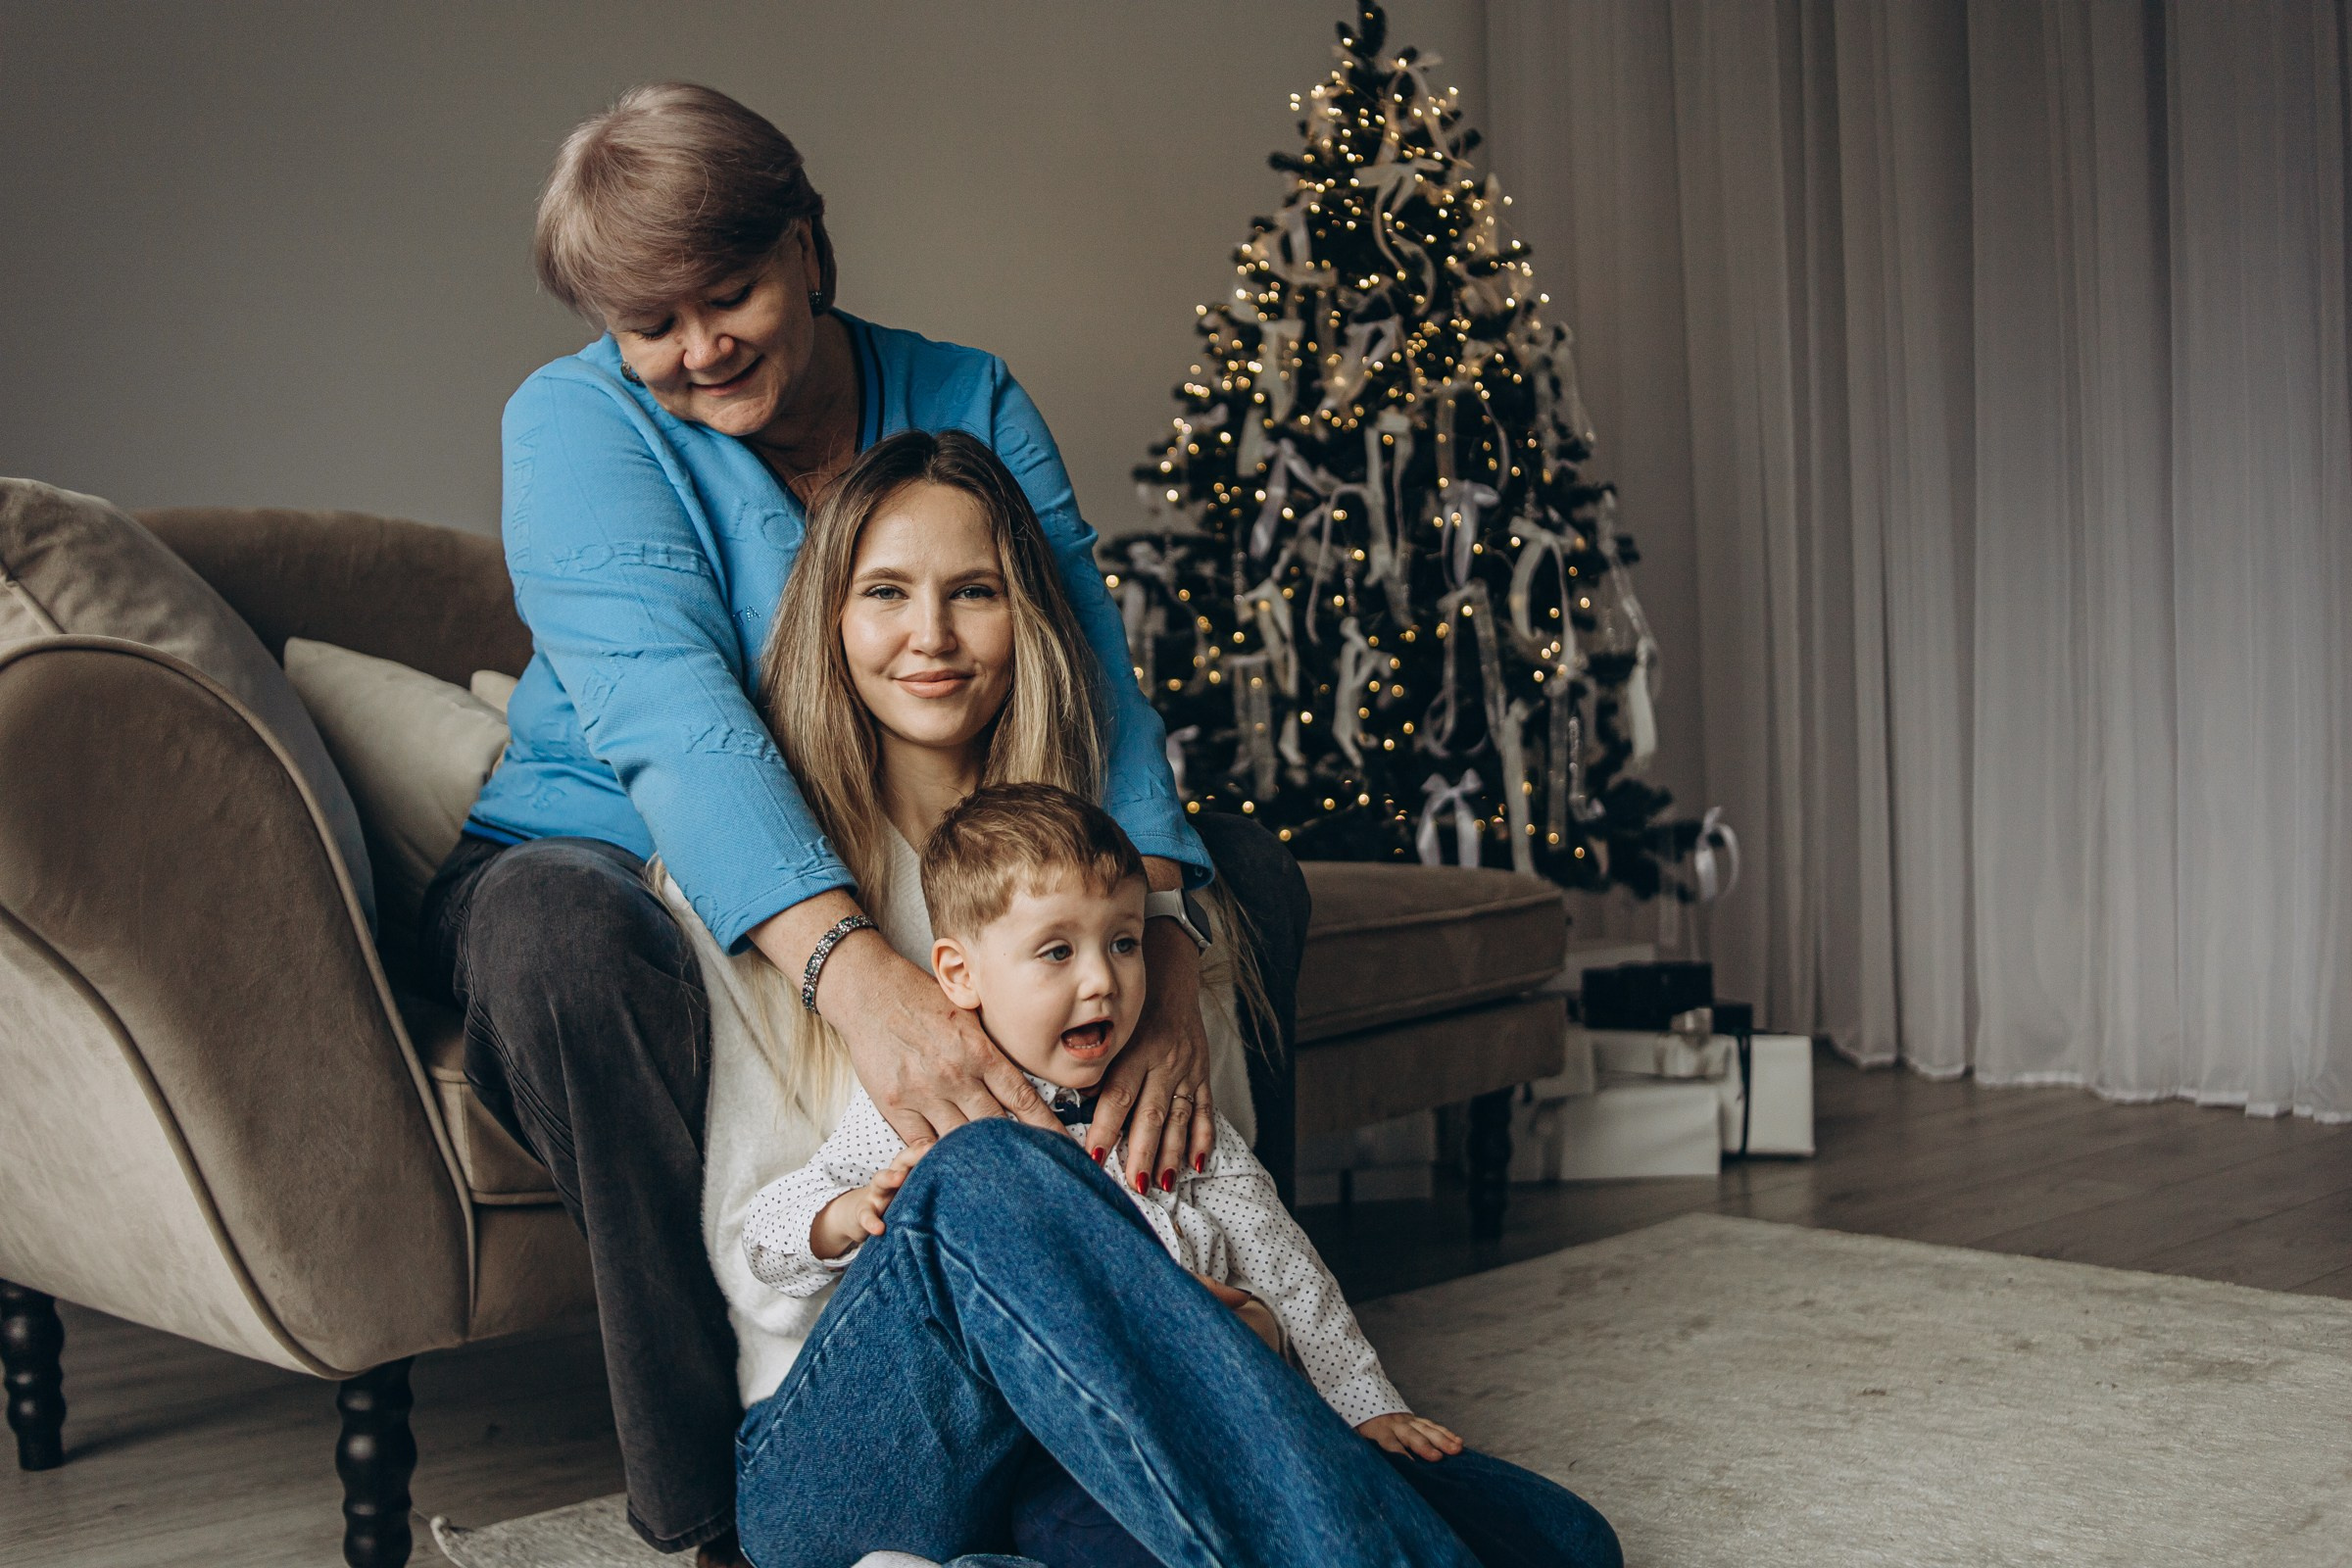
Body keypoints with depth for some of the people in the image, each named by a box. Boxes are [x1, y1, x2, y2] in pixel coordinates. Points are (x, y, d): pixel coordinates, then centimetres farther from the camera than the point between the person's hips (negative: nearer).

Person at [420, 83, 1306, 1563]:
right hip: (634, 866, -3)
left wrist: (1156, 947, -39)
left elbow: (1091, 677, -19)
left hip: (927, 873, 4)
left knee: (1249, 872, -10)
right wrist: (855, 969, -51)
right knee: (556, 937, -39)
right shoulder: (579, 419, -15)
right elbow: (664, 711, -33)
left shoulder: (969, 403, -5)